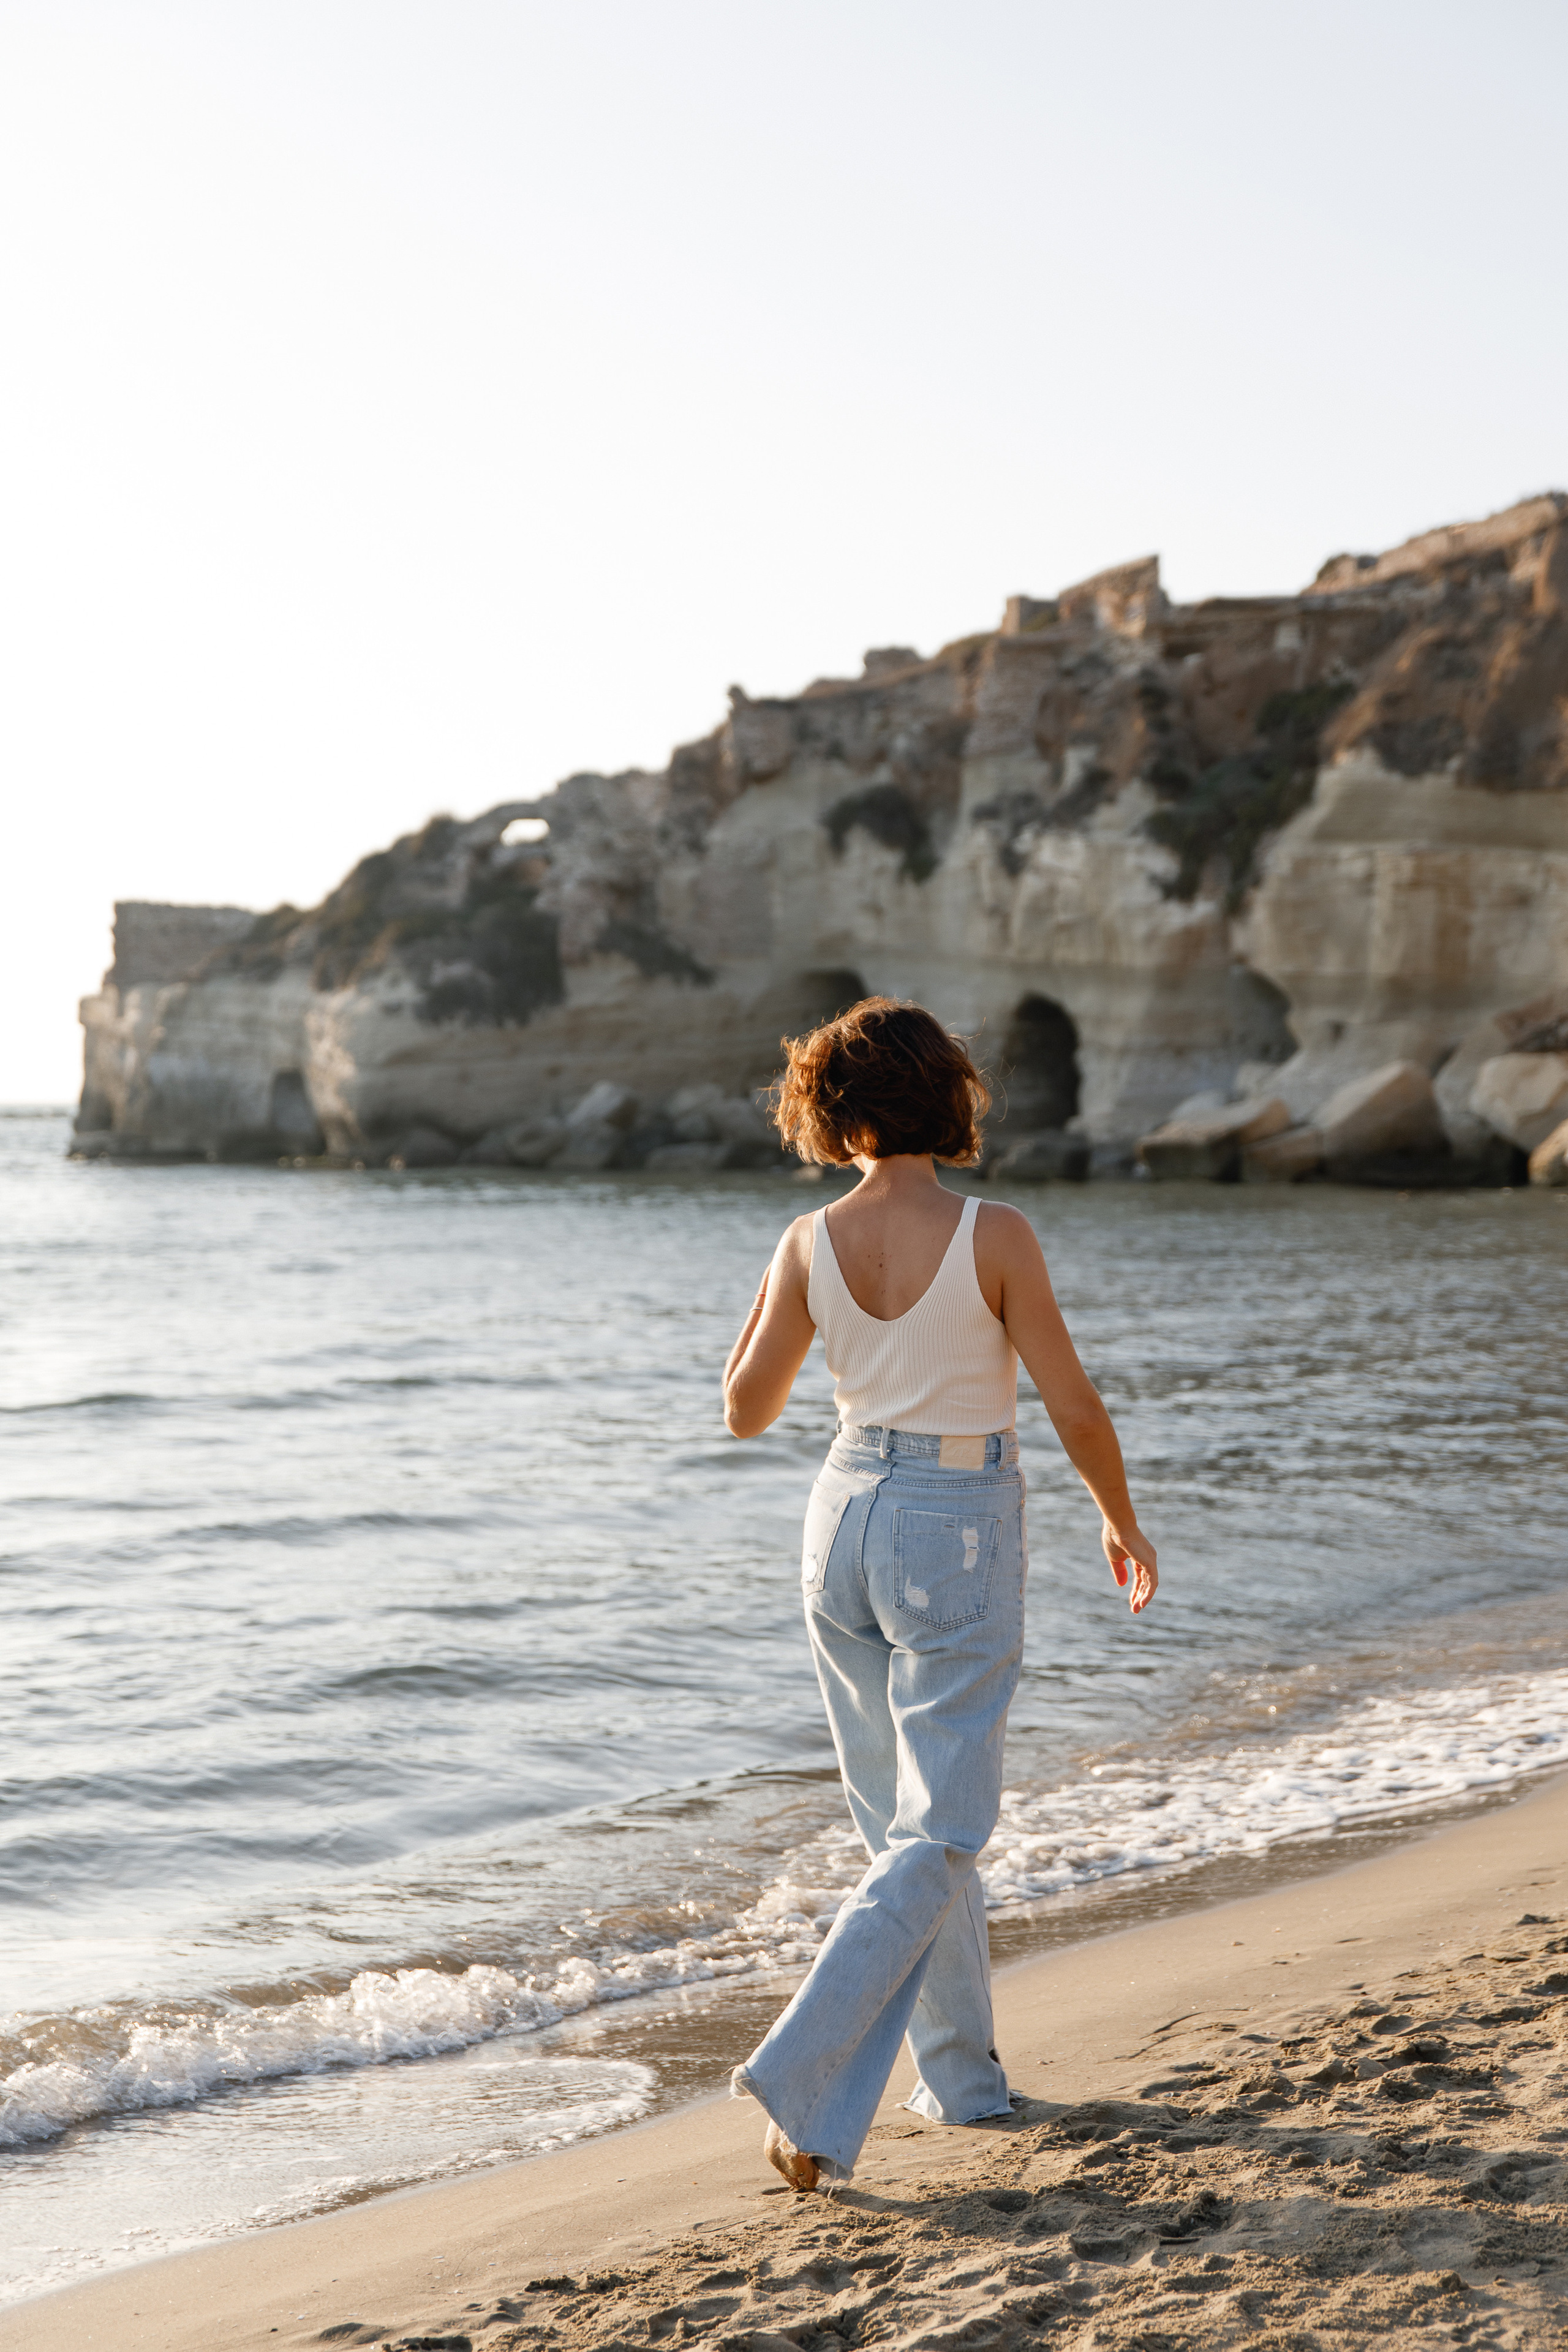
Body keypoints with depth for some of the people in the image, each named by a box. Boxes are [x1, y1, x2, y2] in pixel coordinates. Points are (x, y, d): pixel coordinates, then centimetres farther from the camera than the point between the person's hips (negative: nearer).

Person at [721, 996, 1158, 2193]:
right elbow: (1076, 1410, -11)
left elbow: (746, 1411, 3)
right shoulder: (994, 1236, -16)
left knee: (905, 1815, 19)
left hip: (847, 1520, 5)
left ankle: (964, 2075, 31)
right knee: (936, 1838, 1)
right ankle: (803, 2078, -13)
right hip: (959, 1535, -5)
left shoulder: (810, 1245, -6)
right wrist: (1122, 1518, 6)